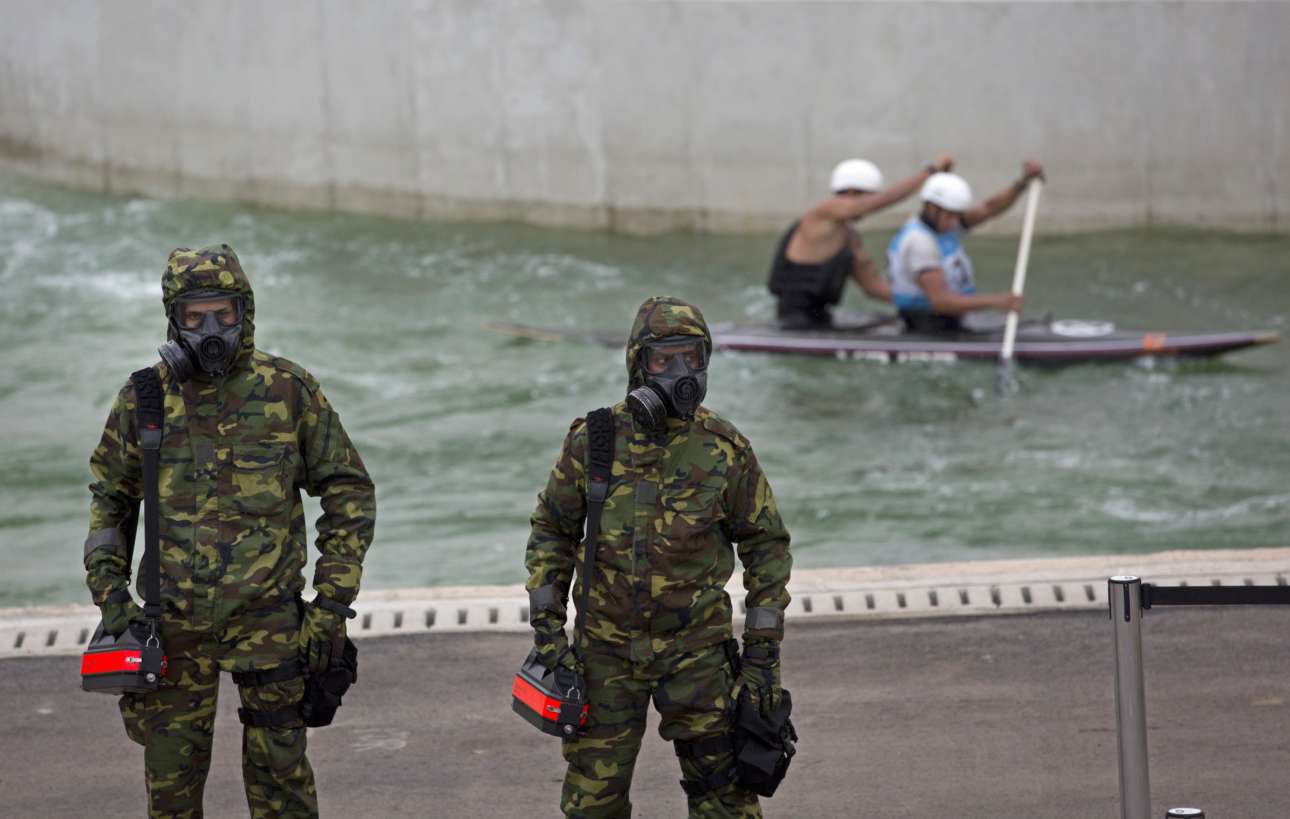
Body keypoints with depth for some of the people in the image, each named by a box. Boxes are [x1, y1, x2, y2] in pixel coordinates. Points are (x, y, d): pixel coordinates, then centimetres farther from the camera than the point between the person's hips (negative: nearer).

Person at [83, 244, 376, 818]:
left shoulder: (289, 391, -4)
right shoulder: (144, 400, 1)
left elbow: (350, 493, 3)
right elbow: (109, 501, 14)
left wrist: (333, 603, -4)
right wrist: (109, 592, 1)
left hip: (269, 618, -1)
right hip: (174, 621, 1)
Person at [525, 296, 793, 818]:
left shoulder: (725, 450, -6)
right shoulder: (593, 442, -4)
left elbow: (765, 545, 2)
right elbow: (552, 532, 7)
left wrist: (764, 651, -2)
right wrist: (547, 628, 0)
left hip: (696, 650, -1)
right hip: (607, 648, 1)